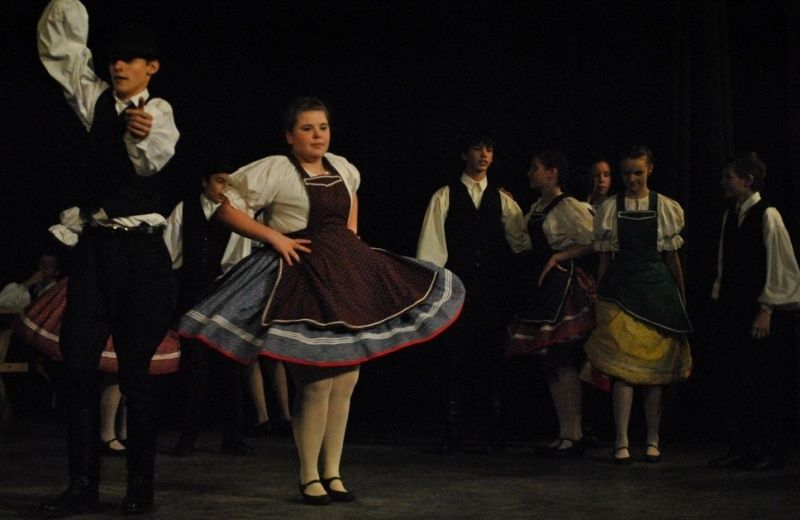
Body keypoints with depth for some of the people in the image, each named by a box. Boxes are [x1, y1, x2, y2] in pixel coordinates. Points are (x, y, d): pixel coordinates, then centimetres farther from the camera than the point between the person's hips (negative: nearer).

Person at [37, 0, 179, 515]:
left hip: (140, 250, -4)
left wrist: (143, 135, -45)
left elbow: (154, 157, -24)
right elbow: (63, 42, 11)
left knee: (135, 368, -1)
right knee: (79, 361, -3)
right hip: (94, 245, 4)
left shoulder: (160, 114, -3)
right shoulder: (95, 100, 10)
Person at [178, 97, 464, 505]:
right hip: (304, 278, -7)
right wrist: (274, 237, -13)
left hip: (347, 276, 7)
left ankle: (332, 473, 15)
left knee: (346, 380, 5)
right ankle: (309, 478, 4)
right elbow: (228, 210, -8)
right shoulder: (274, 170, -7)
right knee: (318, 382, -11)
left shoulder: (342, 168, 11)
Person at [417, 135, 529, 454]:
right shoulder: (445, 197, 6)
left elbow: (521, 239, 5)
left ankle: (492, 435, 10)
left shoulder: (502, 200, 13)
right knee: (457, 359, -2)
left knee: (490, 359, 4)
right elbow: (431, 245, 1)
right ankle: (452, 435, 4)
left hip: (493, 289, 2)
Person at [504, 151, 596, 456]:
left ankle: (574, 434, -4)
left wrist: (560, 256, -13)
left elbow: (594, 242, -15)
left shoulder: (568, 207, -10)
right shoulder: (536, 208, 16)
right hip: (538, 286, 9)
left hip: (560, 284, -9)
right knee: (551, 363, 10)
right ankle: (564, 433, 15)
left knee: (563, 363, -8)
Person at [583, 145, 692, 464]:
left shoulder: (668, 208, 5)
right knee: (622, 366, -7)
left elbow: (673, 257, 10)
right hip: (620, 291, 0)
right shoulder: (609, 209, 6)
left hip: (657, 291, 1)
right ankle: (621, 442, -6)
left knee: (656, 366, 3)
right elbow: (604, 259, 9)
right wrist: (599, 299, 7)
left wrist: (681, 298, 10)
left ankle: (653, 440, 13)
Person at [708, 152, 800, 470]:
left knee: (763, 382, -1)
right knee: (732, 381, 7)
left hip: (760, 311, -7)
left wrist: (766, 310, -14)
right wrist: (721, 301, 13)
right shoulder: (731, 215, 10)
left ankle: (770, 451, 10)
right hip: (733, 310, 7)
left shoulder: (767, 215, -11)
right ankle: (740, 448, 16)